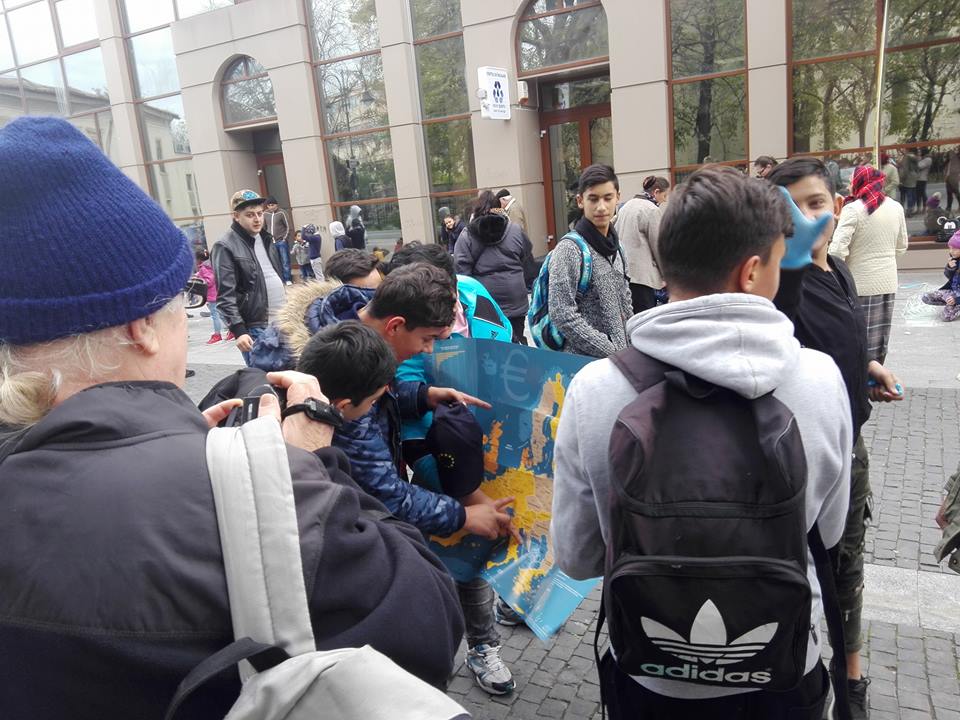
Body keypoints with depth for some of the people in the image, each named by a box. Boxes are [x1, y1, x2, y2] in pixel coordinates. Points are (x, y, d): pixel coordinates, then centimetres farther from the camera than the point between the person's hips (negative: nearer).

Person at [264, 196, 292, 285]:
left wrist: (285, 238, -6)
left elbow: (288, 226, -3)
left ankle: (288, 279, 8)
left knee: (285, 261, 1)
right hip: (271, 243, 3)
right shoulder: (265, 214, 3)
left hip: (281, 241, -3)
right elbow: (263, 227, 12)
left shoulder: (281, 213, -5)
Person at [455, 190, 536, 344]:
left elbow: (461, 274, -7)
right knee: (516, 343, 11)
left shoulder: (466, 237, -3)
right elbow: (528, 267, 9)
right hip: (516, 303, 1)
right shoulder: (516, 231, 1)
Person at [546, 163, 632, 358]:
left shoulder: (615, 245, 8)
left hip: (621, 355, 6)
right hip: (585, 360, -6)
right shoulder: (569, 249, -13)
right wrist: (612, 351, -18)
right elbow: (563, 315, -20)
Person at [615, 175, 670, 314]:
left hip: (623, 271, 9)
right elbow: (658, 246, -7)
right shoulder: (651, 210, -9)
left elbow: (615, 236, 19)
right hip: (641, 274, -9)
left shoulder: (627, 205, 16)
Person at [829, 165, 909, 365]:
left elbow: (837, 250, -21)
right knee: (880, 339, 15)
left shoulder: (853, 209, -14)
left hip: (861, 284, -6)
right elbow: (901, 247, 14)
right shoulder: (896, 207, 6)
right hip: (888, 283, 6)